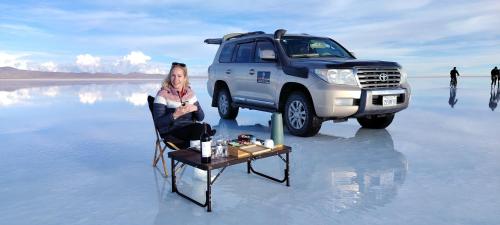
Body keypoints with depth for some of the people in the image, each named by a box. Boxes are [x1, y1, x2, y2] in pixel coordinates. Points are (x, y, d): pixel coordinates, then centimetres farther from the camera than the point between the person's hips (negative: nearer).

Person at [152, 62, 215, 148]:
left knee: (206, 126, -29)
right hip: (171, 132, -5)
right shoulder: (163, 94, -5)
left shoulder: (190, 92, 9)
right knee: (202, 129, -32)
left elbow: (200, 117, 11)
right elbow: (158, 122, -11)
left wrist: (195, 108, -12)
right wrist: (175, 115, -27)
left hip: (190, 129, 5)